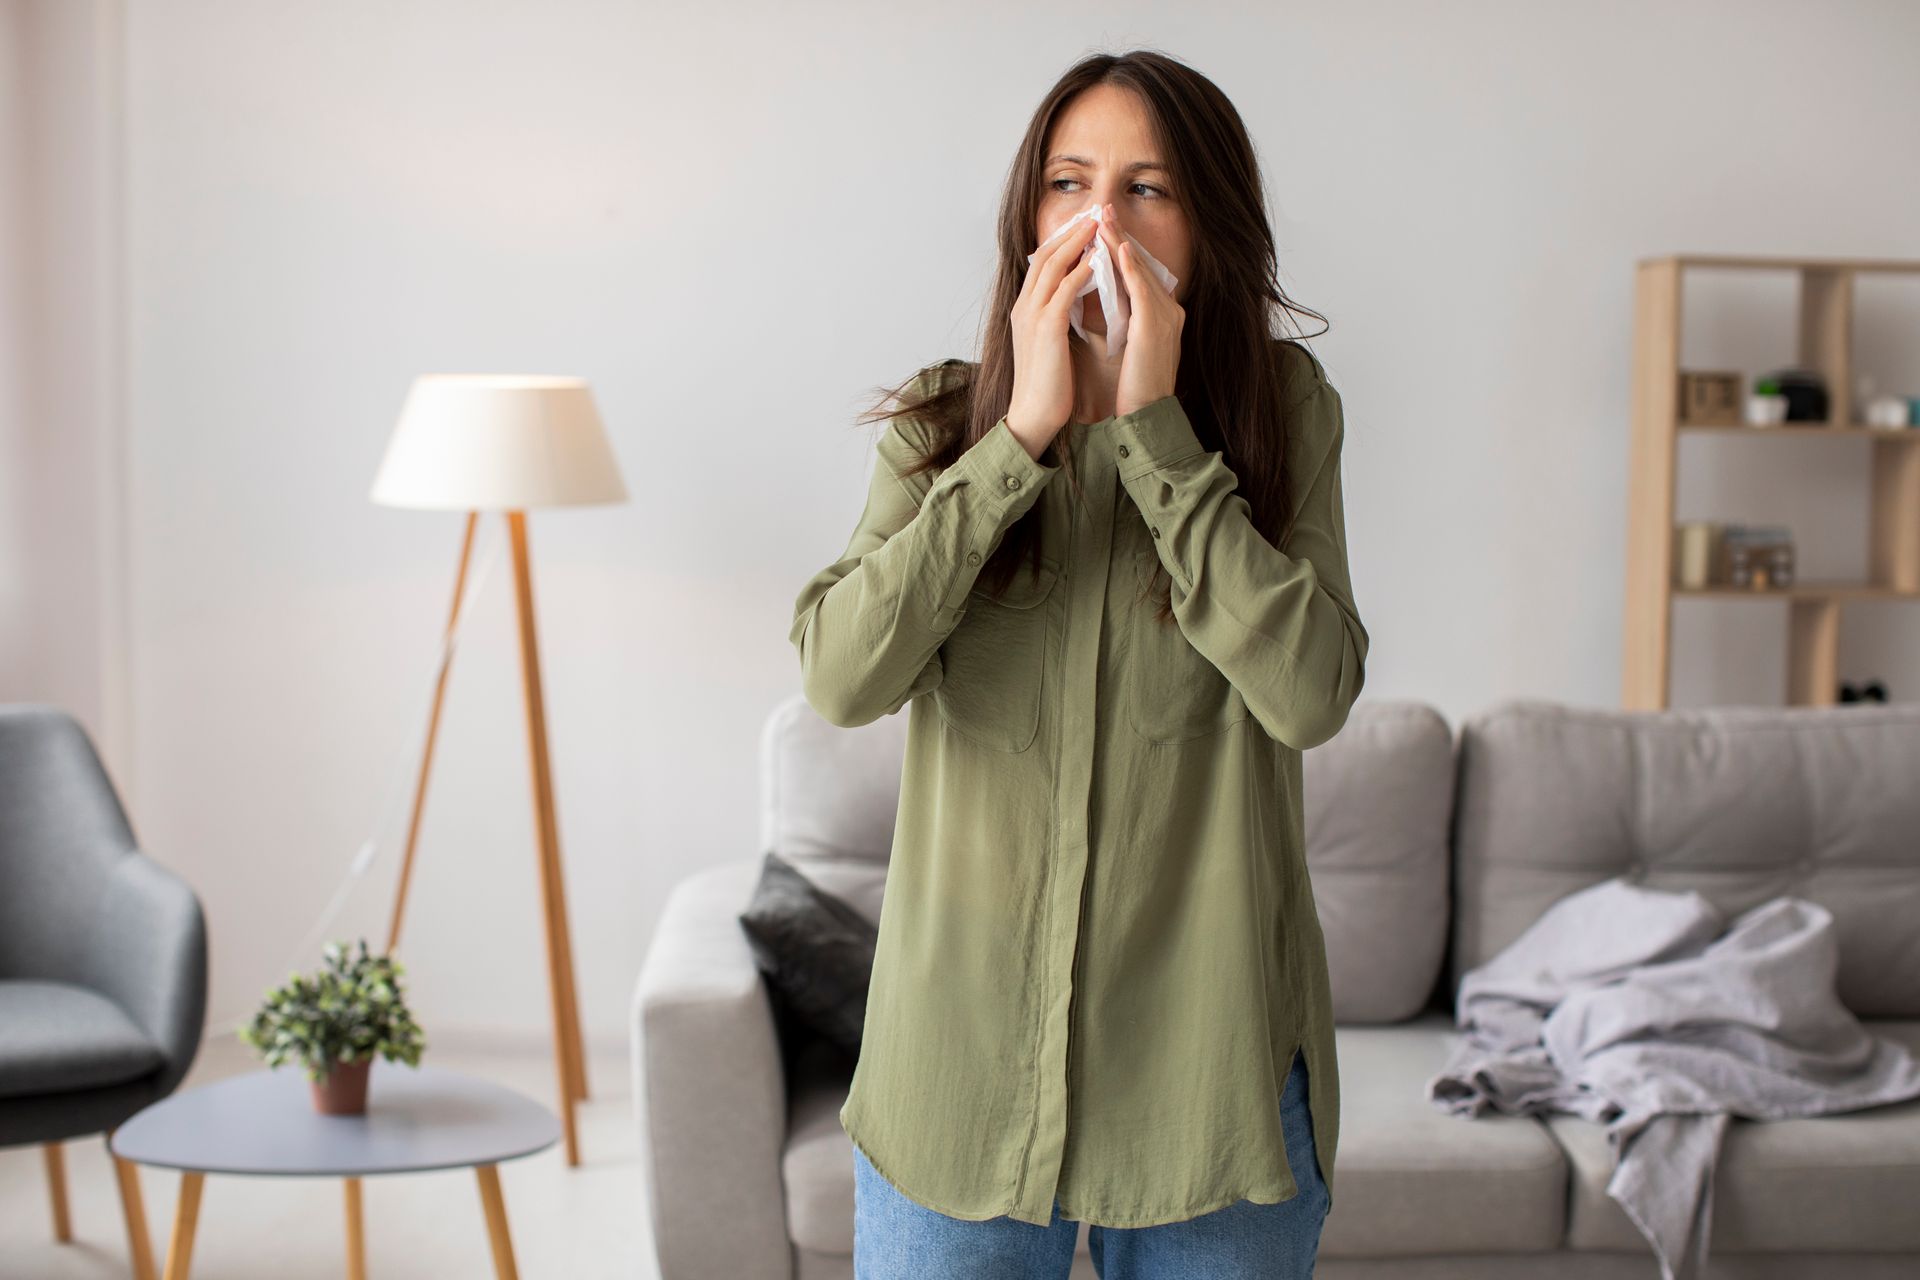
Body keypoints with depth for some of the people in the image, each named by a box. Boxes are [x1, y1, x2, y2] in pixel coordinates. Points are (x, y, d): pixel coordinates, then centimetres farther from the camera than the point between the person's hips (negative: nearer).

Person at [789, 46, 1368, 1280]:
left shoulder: (1285, 410, -1)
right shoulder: (944, 421, 1)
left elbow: (1310, 693, -16)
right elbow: (842, 677, -14)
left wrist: (1156, 431, -16)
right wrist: (1022, 434, -17)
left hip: (1210, 1058, 0)